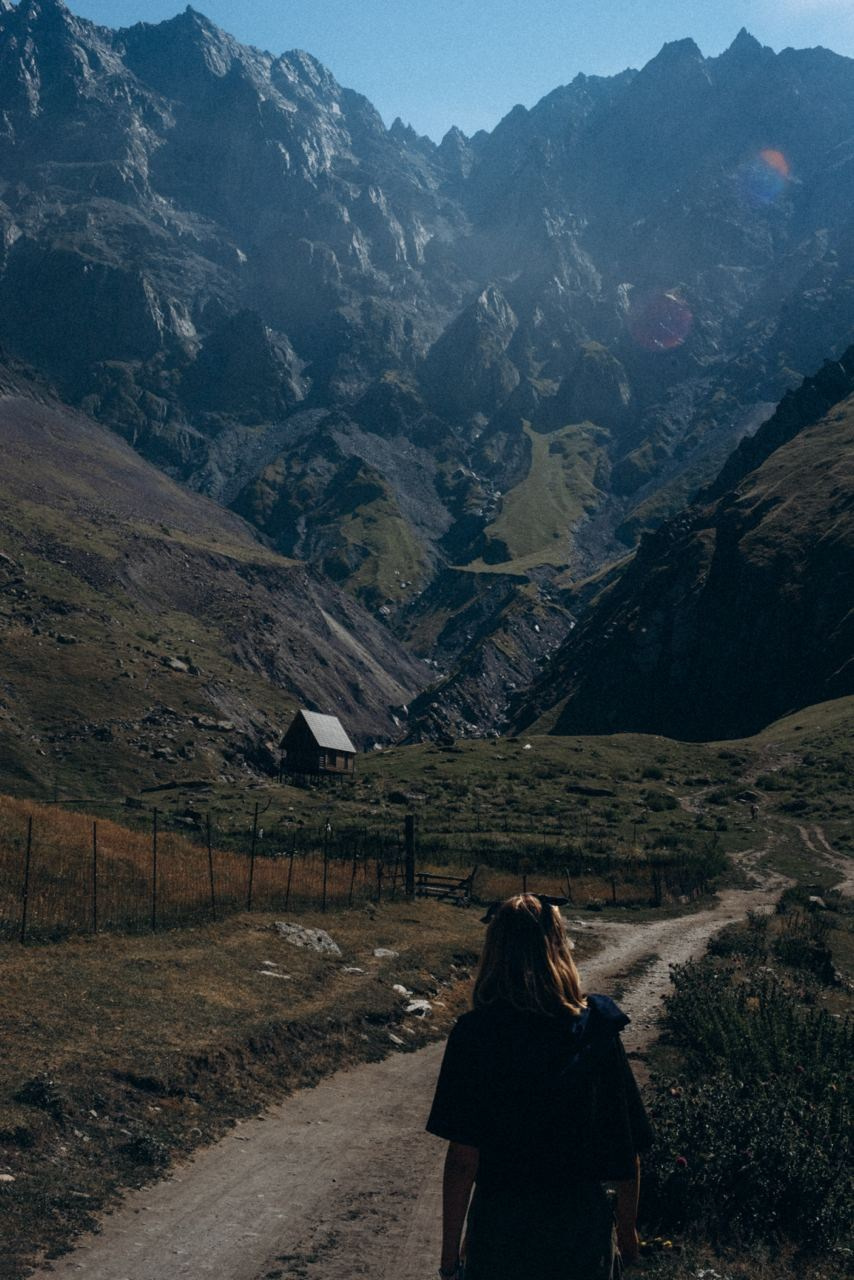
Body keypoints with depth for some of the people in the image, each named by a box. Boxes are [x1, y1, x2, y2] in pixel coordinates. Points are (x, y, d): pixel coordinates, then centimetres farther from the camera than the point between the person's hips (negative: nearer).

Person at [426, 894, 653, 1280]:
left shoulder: (473, 1035, -15)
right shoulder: (598, 1031, -8)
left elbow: (463, 1159, -15)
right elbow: (628, 1151, -2)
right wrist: (627, 1230, 13)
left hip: (501, 1226, -1)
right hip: (584, 1224, 2)